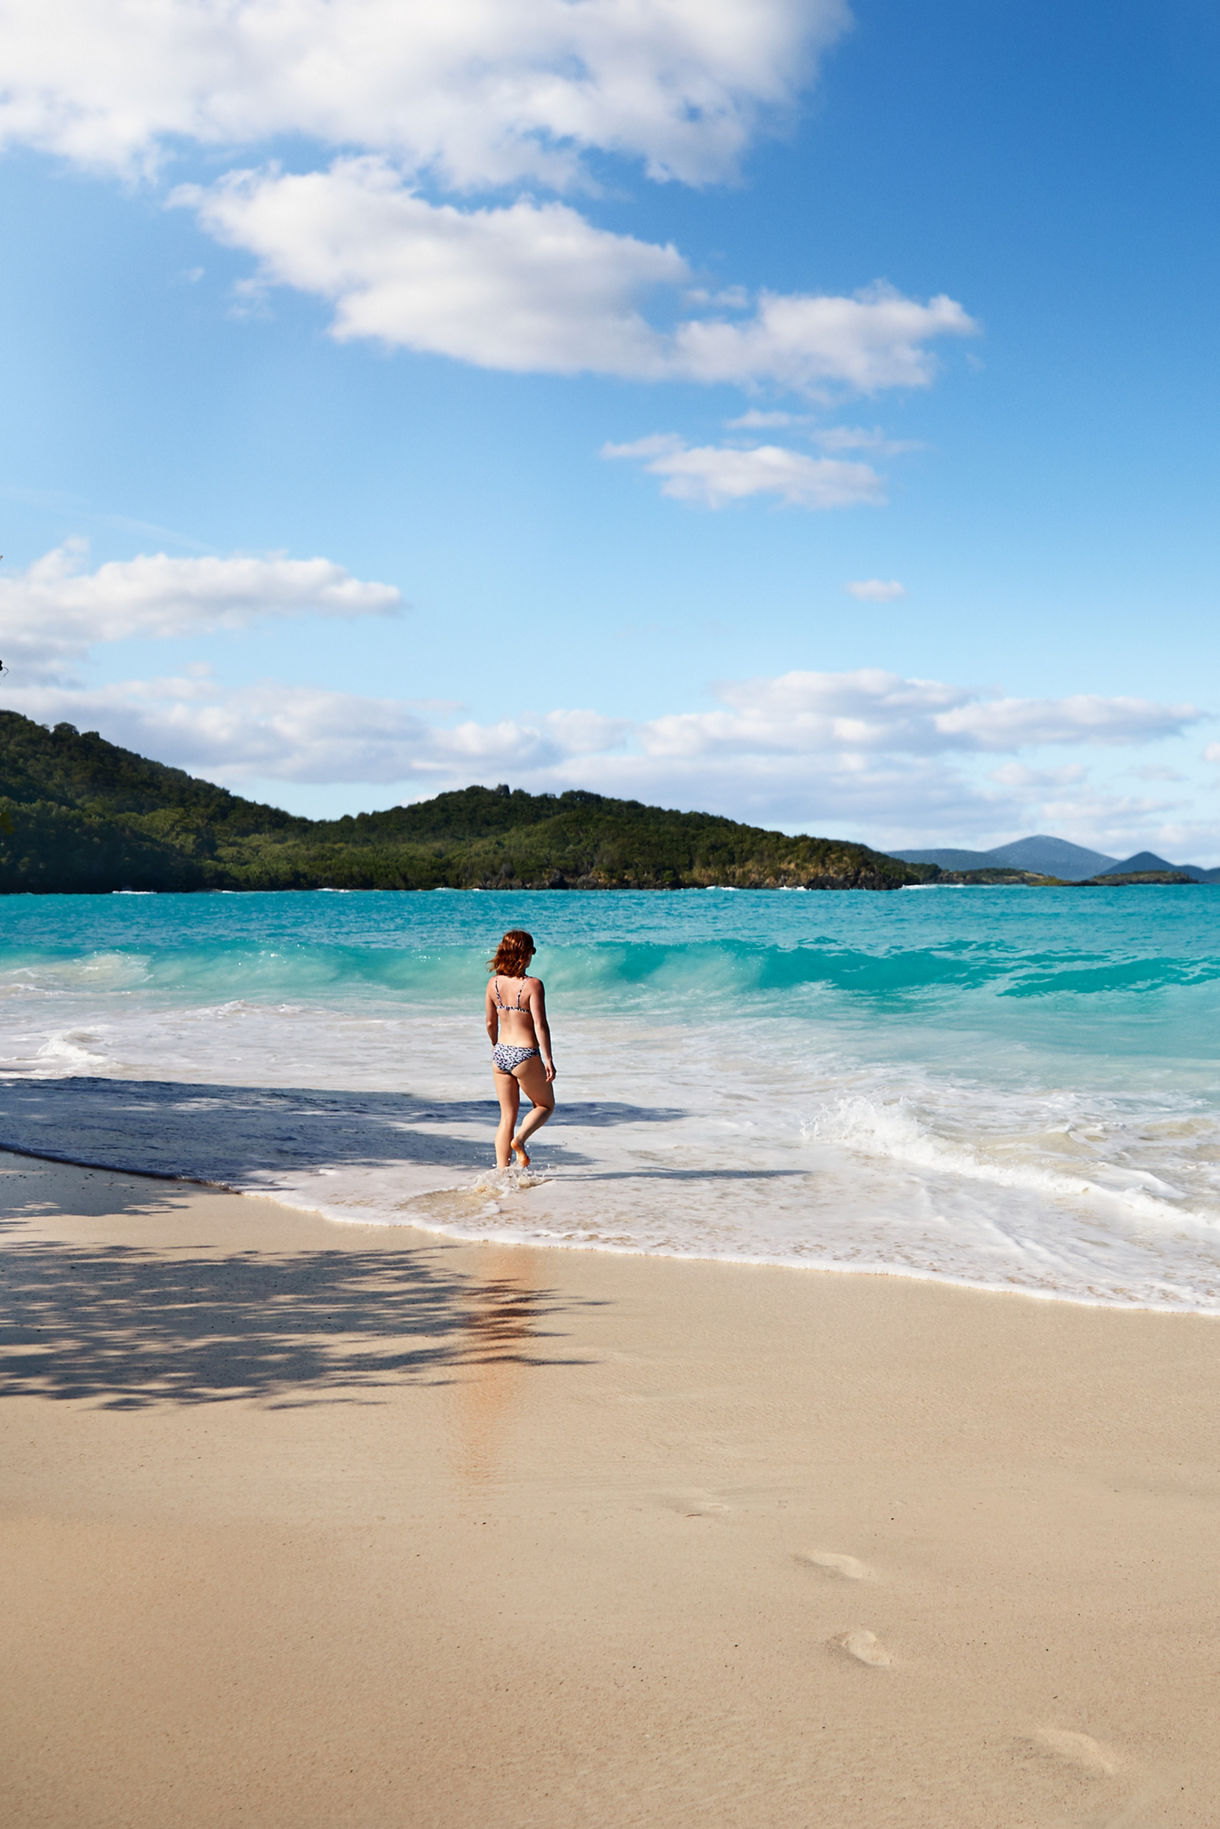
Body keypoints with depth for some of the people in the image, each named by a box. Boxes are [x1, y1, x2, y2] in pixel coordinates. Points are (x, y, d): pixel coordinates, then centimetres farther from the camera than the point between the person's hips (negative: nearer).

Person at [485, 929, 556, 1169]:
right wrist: (548, 1060, -15)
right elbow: (540, 1025, -18)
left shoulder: (494, 983, 1)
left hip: (500, 1054, 5)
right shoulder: (533, 985, -16)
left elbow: (490, 1024, 9)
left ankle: (501, 1171, 10)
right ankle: (520, 1139, -7)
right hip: (525, 1056, -5)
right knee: (545, 1105, 18)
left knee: (507, 1116, 14)